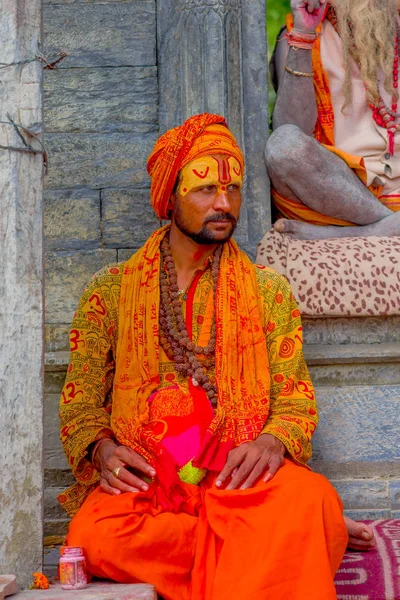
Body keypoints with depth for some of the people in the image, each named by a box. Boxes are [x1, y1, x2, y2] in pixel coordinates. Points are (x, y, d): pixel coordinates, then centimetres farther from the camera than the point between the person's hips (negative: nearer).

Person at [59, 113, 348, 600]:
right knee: (95, 536, -34)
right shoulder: (110, 292, 13)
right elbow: (79, 402, 12)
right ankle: (256, 548, -19)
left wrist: (272, 442, -15)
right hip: (143, 481, 2)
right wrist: (102, 448, -11)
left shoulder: (268, 291, 15)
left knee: (309, 499, -37)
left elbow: (297, 400, 9)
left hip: (239, 475, -2)